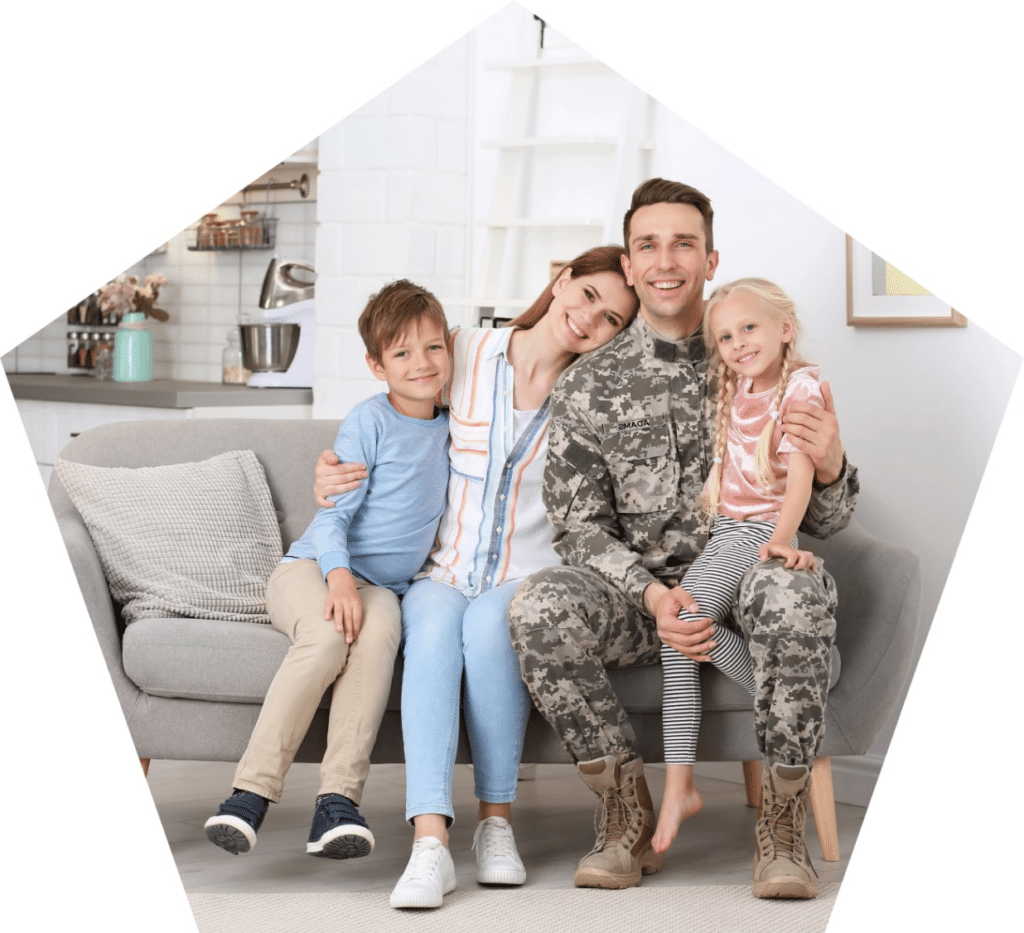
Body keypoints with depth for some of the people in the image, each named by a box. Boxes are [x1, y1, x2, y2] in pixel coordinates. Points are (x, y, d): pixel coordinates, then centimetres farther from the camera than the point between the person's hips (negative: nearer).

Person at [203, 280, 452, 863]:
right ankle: (251, 793, -34)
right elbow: (333, 514, -9)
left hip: (382, 584, 3)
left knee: (379, 635, -34)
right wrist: (339, 576, -26)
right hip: (312, 567, -3)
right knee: (327, 637, -37)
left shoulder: (447, 428, 16)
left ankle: (338, 803, -43)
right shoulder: (369, 422, -3)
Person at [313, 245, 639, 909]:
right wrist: (335, 470, -1)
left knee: (489, 623, -35)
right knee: (434, 627, -34)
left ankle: (497, 821, -25)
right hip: (443, 573, 1)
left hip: (529, 577, 0)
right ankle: (430, 839, -43)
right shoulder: (466, 352, 4)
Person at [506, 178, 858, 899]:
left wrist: (830, 468, -18)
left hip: (747, 577, -1)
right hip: (640, 594, 1)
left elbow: (824, 521, 8)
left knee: (794, 589, -37)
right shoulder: (587, 388, 8)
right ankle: (629, 819, -16)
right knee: (540, 608, -31)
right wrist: (653, 596, -18)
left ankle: (782, 830, -24)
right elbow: (583, 529, 2)